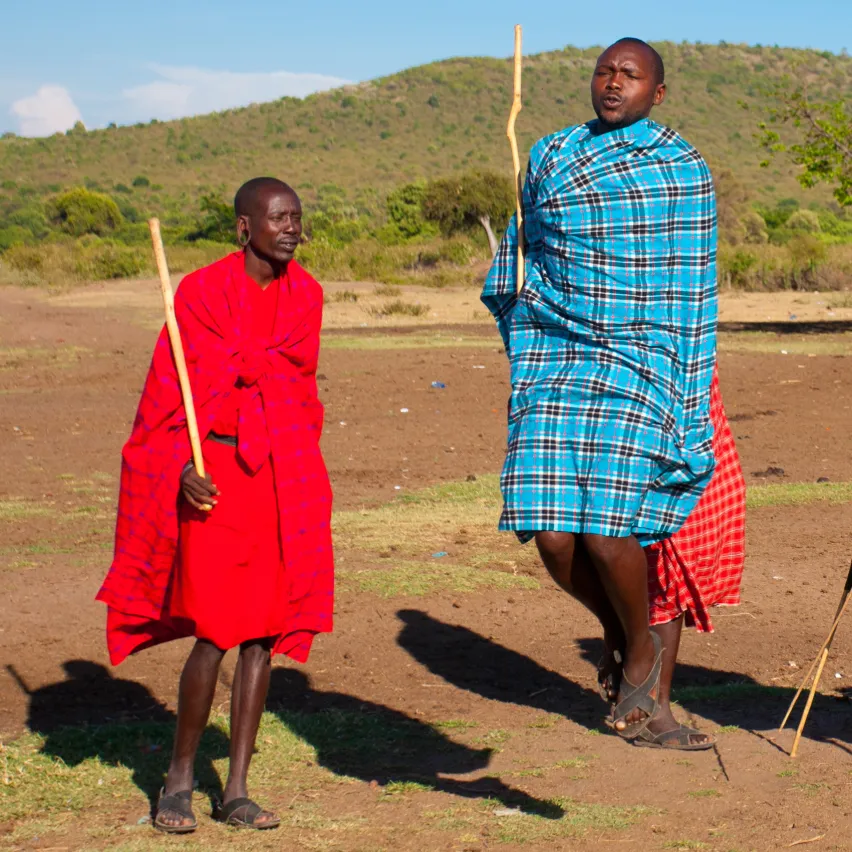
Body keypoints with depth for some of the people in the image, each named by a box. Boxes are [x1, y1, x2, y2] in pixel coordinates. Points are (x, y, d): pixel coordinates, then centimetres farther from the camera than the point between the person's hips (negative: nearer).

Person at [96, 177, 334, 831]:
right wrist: (185, 470, -15)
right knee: (216, 634, -8)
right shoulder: (201, 292, -4)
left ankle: (237, 791, 9)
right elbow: (169, 395, -5)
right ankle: (179, 778, 10)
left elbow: (297, 383, 8)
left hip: (284, 477, 4)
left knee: (263, 633, 3)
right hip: (215, 476, -4)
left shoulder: (305, 295, 9)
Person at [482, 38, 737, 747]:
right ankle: (617, 631, 23)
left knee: (608, 529, -17)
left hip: (640, 361, -3)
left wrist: (691, 406, -2)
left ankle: (641, 644, 12)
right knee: (552, 536, -8)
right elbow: (520, 245, 27)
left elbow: (693, 294, 0)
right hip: (552, 356, 3)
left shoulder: (684, 170, 0)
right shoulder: (551, 156, 11)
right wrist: (525, 349, 28)